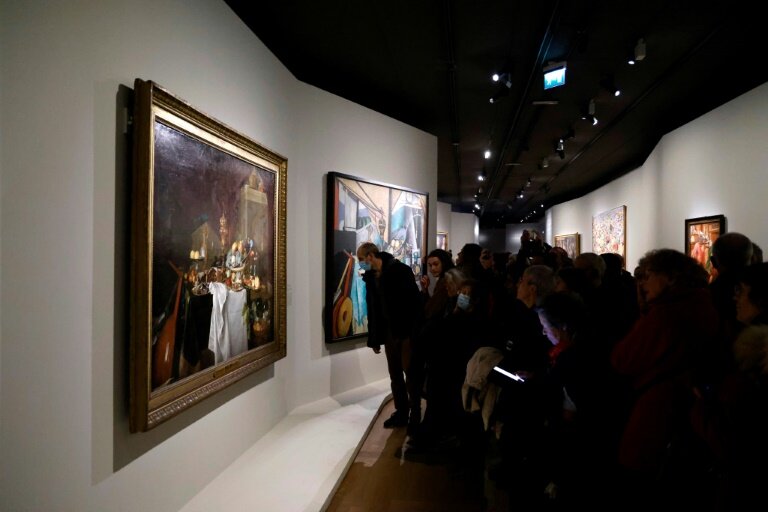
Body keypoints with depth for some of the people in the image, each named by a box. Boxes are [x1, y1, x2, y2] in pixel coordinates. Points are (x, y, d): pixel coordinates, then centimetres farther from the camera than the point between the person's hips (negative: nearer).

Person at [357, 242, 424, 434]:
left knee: (411, 374, 2)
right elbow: (372, 310, 10)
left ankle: (415, 416, 15)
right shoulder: (370, 277, 7)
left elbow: (415, 301, -17)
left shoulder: (400, 270, -14)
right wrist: (374, 338, 10)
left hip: (408, 332, -6)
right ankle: (401, 412, 26)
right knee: (395, 375, 13)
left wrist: (415, 331, -20)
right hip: (389, 333, 7)